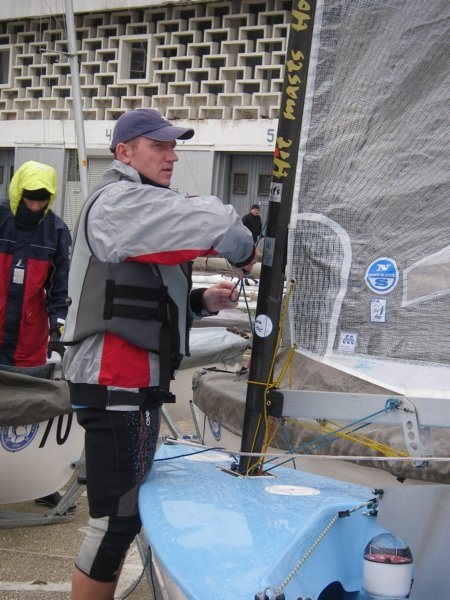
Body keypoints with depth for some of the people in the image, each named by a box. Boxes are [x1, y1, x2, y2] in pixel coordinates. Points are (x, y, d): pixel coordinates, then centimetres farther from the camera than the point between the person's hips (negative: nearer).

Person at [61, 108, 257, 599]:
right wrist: (244, 252, -5)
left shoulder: (143, 208, 21)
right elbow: (211, 221, -26)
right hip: (115, 383, -11)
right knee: (116, 519, -6)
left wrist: (202, 301, 7)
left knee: (127, 513, 17)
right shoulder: (119, 201, -13)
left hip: (135, 383, 11)